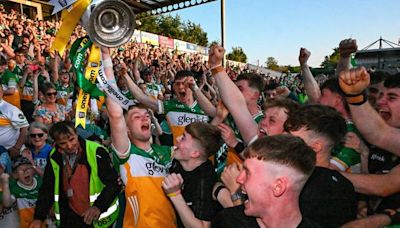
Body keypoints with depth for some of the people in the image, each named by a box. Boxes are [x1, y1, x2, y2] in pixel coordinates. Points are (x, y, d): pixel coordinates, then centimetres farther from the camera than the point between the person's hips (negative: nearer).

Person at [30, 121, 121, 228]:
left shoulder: (96, 152, -20)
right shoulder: (54, 157, -3)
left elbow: (114, 183, -19)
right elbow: (47, 189, 6)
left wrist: (99, 206, -29)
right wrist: (39, 217, -2)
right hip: (72, 216, 4)